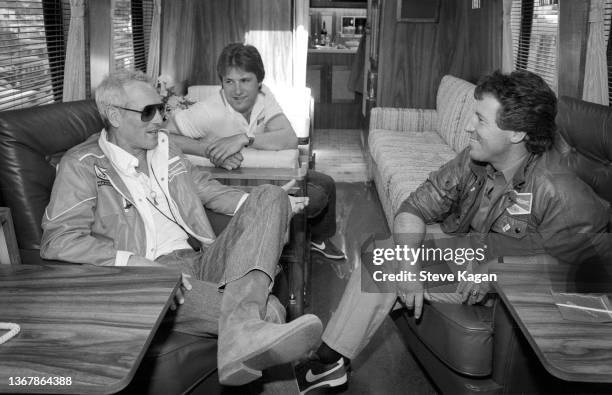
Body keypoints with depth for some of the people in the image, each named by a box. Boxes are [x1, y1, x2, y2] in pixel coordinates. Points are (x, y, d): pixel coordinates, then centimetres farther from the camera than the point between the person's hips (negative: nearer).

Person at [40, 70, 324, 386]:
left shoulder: (162, 146, 20)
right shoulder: (82, 165, 0)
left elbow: (205, 189, 30)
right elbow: (57, 241, -11)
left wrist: (274, 205, 16)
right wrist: (134, 262, -27)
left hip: (202, 260, 8)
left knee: (269, 197, -17)